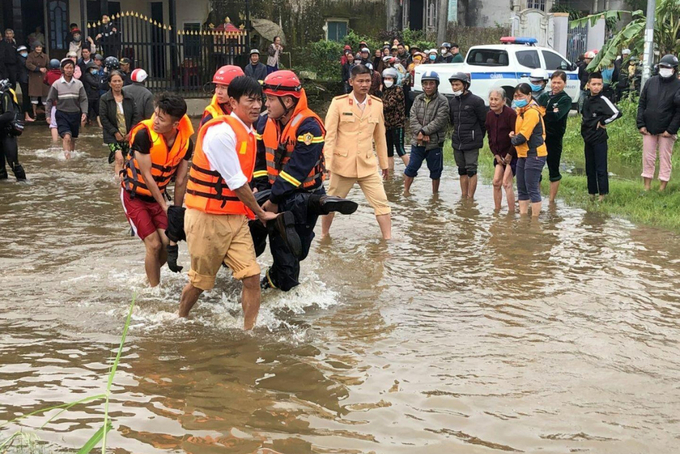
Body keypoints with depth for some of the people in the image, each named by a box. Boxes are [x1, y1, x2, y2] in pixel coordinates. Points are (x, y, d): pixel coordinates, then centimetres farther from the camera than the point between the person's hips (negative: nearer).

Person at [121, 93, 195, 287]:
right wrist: (166, 207, -18)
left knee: (169, 243, -3)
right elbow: (147, 176, -23)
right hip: (134, 195, -4)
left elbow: (180, 181, -5)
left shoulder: (186, 141, -13)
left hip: (157, 194, 4)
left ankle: (151, 277, 25)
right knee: (154, 245, -12)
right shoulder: (144, 134, -28)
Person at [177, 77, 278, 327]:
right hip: (207, 217, -7)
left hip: (236, 217, 7)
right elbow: (237, 182, -16)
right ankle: (179, 323, 33)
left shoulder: (249, 133, 9)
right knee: (200, 281, 8)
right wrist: (261, 213, -7)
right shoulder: (221, 131, -19)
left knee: (252, 277, -4)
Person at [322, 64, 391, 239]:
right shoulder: (338, 103, -8)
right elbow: (330, 135, -8)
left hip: (368, 166, 2)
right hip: (343, 164, -2)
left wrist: (384, 163, 14)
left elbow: (380, 136, 10)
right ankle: (324, 235, 33)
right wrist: (328, 163, -14)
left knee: (382, 203, -5)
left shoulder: (377, 104, 2)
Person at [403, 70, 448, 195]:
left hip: (435, 142, -3)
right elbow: (412, 118, -1)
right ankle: (406, 190, 17)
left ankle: (435, 193, 23)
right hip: (417, 141, 3)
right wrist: (419, 132, -16)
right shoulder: (418, 99, 7)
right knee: (411, 167, 6)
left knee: (435, 170, 9)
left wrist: (424, 131, -18)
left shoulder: (442, 101, -7)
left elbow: (439, 121, -15)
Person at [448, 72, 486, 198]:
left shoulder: (476, 101, -9)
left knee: (471, 171, -4)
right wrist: (458, 133, 15)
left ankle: (470, 197, 1)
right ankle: (463, 197, 19)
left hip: (472, 143, -6)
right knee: (462, 171, 12)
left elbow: (484, 121, -3)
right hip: (457, 143, 6)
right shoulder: (452, 102, 9)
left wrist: (478, 137, 5)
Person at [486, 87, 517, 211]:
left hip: (512, 154, -7)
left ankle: (511, 212, -3)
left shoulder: (510, 114, -19)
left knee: (506, 183, -11)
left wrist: (510, 155, -16)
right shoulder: (489, 115, 3)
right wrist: (496, 154, 1)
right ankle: (496, 210, 15)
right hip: (499, 155, 7)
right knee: (496, 182, 5)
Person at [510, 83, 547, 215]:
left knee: (532, 189, -6)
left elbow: (523, 136, -20)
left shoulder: (532, 112, -16)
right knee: (522, 189, 12)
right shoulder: (522, 111, 15)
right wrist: (514, 136, -1)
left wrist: (513, 139, 0)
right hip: (523, 155, 10)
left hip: (534, 155, -10)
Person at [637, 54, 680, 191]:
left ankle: (662, 188, 13)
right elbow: (641, 104, 5)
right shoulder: (651, 82, 3)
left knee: (665, 159, 5)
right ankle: (647, 187, 17)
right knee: (648, 158, 8)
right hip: (649, 129, 3)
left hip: (666, 132, -3)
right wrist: (641, 124, -2)